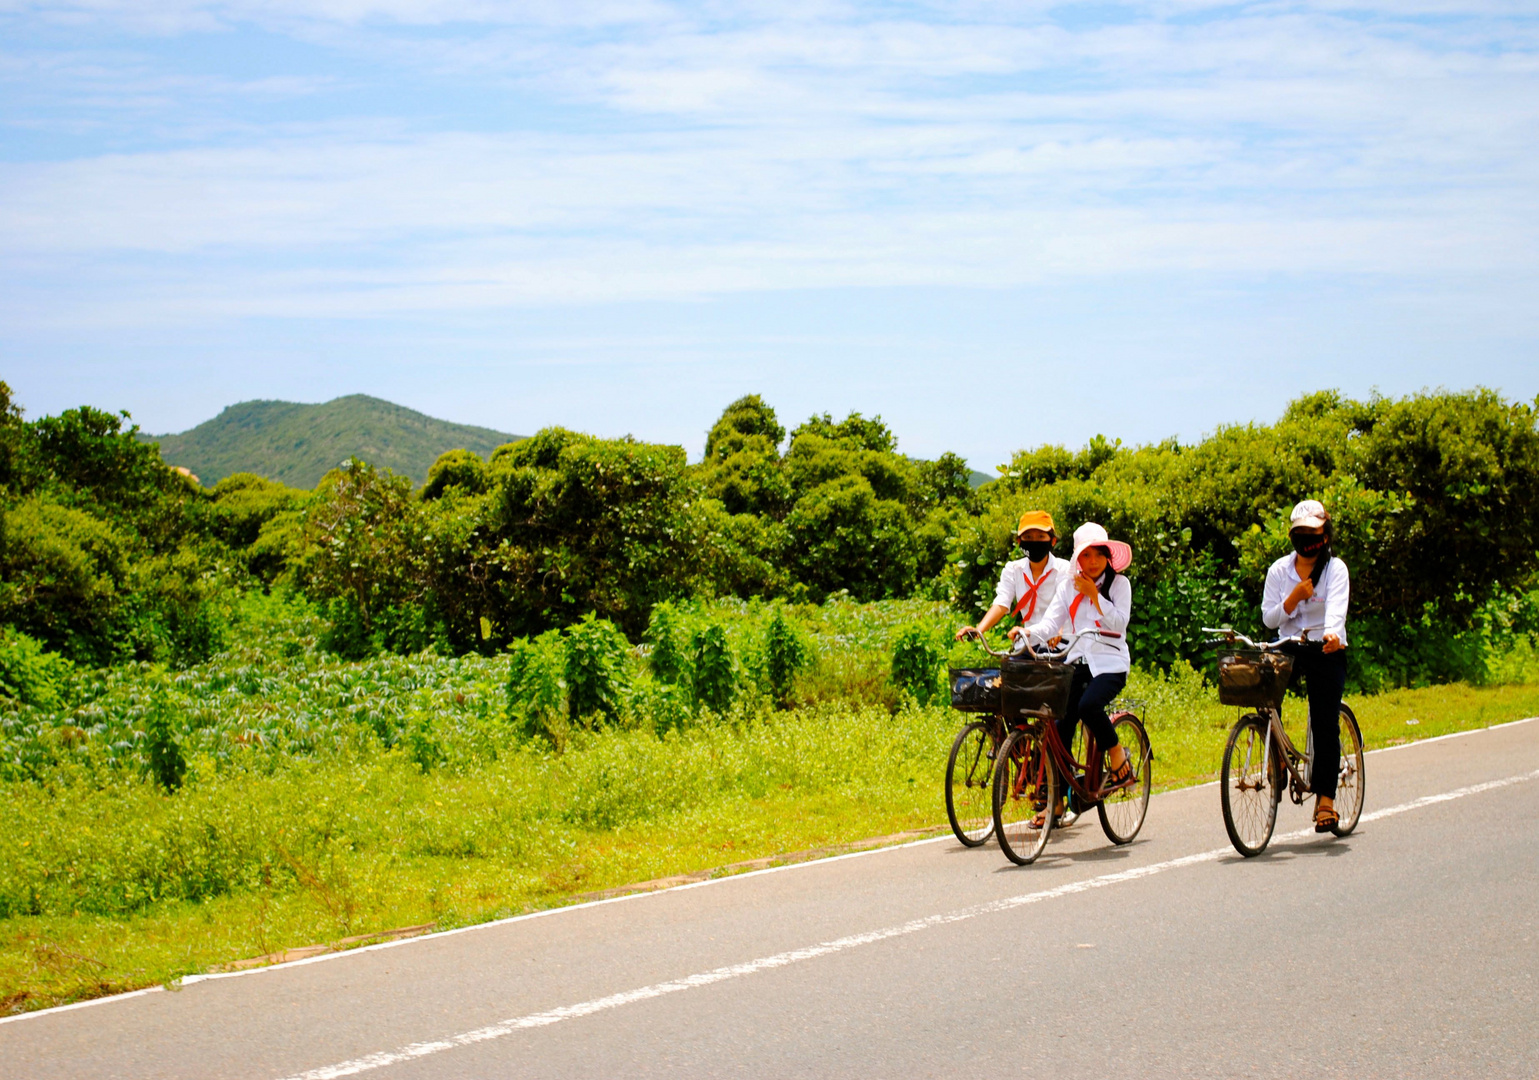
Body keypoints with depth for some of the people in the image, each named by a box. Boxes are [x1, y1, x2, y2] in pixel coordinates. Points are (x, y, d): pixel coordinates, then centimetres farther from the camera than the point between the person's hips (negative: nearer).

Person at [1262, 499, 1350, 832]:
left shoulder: (1335, 568, -3)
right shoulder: (1279, 570, 6)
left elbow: (1336, 608, -21)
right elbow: (1269, 618, 1)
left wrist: (1332, 633, -42)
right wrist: (1295, 597, -16)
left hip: (1326, 651, -3)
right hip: (1288, 648, 3)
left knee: (1325, 726, -10)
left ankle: (1325, 799, -6)